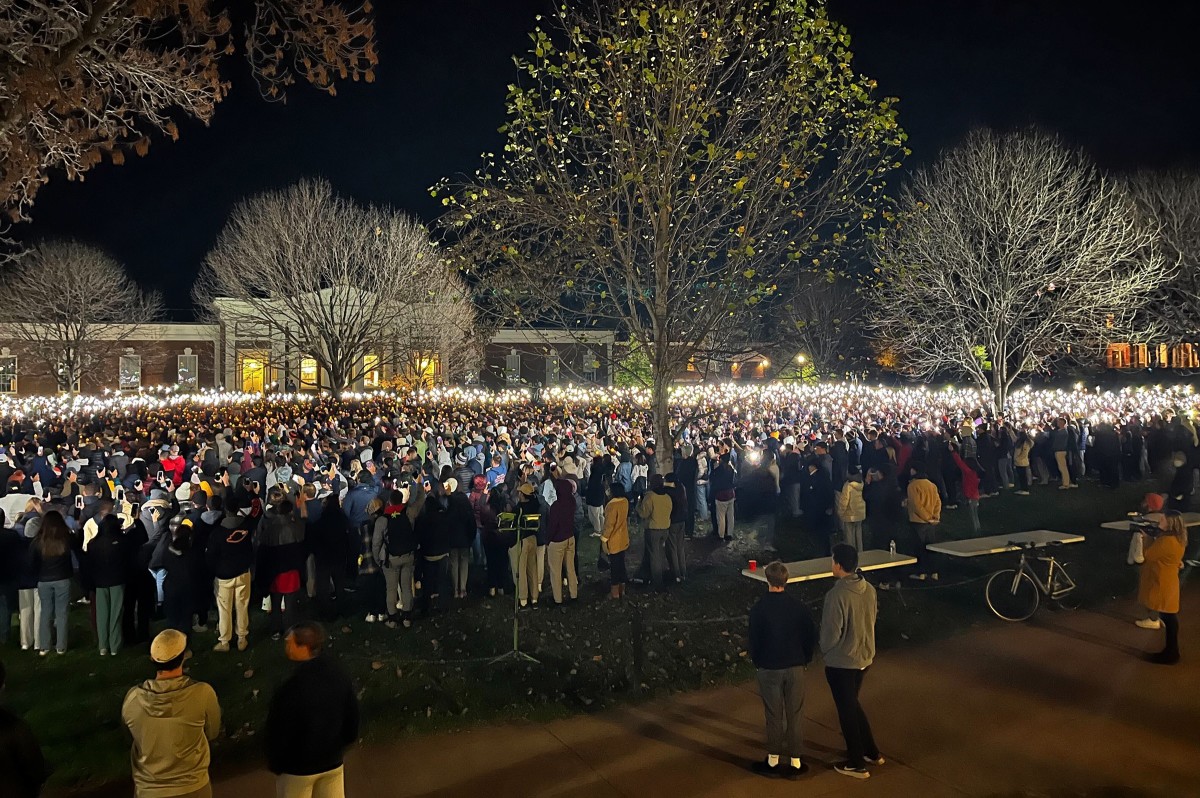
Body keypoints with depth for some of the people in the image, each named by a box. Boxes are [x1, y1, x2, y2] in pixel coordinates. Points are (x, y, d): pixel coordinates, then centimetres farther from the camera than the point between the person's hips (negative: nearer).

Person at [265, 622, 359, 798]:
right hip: (332, 761, 5)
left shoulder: (291, 688, -28)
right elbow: (352, 719, 1)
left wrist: (274, 764, 1)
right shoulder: (340, 674, -10)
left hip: (297, 766, -5)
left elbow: (278, 732, -17)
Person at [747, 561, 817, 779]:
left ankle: (773, 761, 19)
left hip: (769, 668, -2)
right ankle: (795, 762, 17)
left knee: (774, 715, 10)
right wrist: (805, 659, 11)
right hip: (795, 667, 2)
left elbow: (754, 639, -9)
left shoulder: (759, 608, -14)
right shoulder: (797, 606, -7)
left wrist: (757, 662, 8)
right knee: (794, 714, 11)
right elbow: (811, 635, -3)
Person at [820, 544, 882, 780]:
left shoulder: (837, 594, -26)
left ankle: (856, 764, 22)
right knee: (853, 705, 25)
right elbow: (872, 620, 9)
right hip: (864, 657, 7)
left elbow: (831, 632, -21)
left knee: (846, 710, 9)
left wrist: (824, 651, -1)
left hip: (841, 662, -7)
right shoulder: (869, 589, -3)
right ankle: (872, 752, 35)